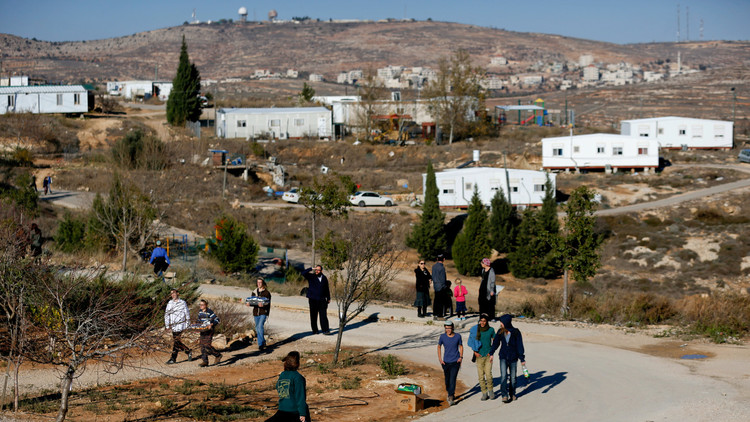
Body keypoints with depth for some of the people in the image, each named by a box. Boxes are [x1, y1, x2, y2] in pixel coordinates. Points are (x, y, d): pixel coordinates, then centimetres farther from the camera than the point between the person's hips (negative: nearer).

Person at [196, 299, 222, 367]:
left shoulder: (209, 312, -11)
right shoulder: (200, 312, 13)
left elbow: (217, 320, -14)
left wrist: (212, 324, -27)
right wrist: (198, 325, 12)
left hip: (209, 330, -8)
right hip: (202, 331, 8)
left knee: (207, 345, -15)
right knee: (202, 345, 3)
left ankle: (218, 355, 2)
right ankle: (205, 361, 6)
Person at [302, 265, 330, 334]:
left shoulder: (324, 278, 10)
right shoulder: (311, 277, 0)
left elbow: (327, 289, 19)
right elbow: (303, 273, -17)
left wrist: (328, 298, 21)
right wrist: (311, 269, -19)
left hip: (322, 300, 2)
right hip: (313, 300, -1)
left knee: (323, 316, -6)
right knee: (313, 316, 3)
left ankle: (325, 330, -6)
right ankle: (315, 330, 13)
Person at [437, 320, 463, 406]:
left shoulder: (458, 336, -3)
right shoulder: (442, 337, -3)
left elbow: (461, 346, 11)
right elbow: (439, 347, 11)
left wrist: (461, 357, -1)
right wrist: (440, 359, 4)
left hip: (455, 361, -2)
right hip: (446, 362, 2)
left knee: (452, 379, -12)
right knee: (447, 379, 12)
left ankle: (451, 397, -16)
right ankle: (449, 393, 36)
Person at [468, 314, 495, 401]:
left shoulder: (491, 330, 0)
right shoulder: (476, 330, 0)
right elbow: (472, 341, 9)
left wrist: (491, 352, 2)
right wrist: (475, 352, 1)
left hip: (488, 355, -1)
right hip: (479, 355, 1)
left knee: (488, 374, -10)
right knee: (481, 375, -1)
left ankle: (490, 390, 12)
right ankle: (484, 393, 9)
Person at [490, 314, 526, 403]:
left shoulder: (516, 332, -8)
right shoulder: (500, 332, 0)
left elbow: (520, 346, -6)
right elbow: (496, 343, 13)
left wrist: (522, 359, -8)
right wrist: (491, 353, 13)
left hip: (513, 357, -1)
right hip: (503, 357, 1)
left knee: (513, 377, 9)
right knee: (503, 376, -14)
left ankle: (512, 394, 27)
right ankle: (504, 395, -17)